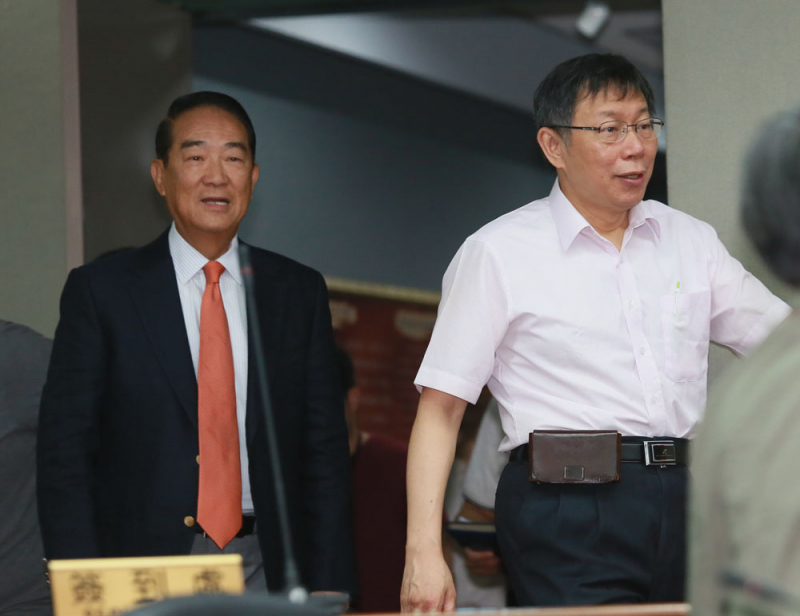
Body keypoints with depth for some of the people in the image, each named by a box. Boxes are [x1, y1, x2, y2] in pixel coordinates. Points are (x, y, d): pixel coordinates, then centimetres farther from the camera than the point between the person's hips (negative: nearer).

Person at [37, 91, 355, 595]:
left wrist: (330, 593, 0)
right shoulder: (100, 291, 1)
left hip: (265, 571, 2)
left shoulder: (300, 293, 9)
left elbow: (325, 453, 9)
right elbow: (64, 455, -2)